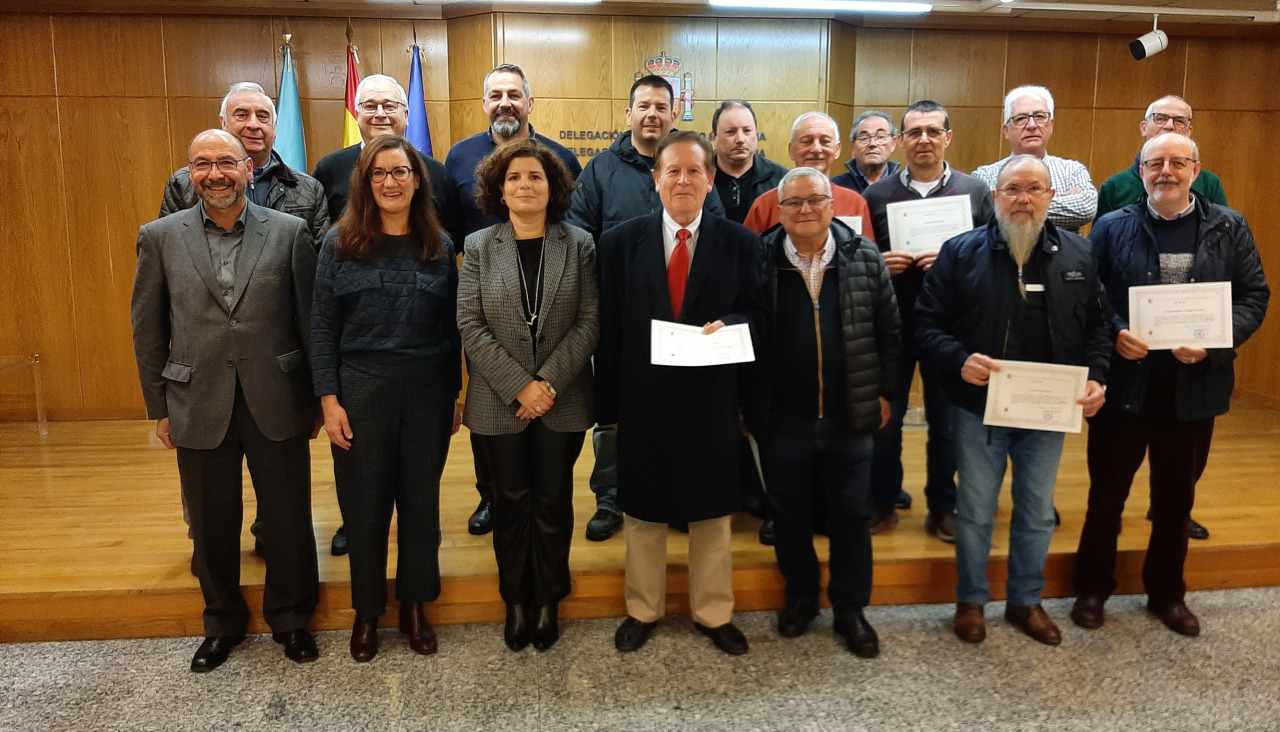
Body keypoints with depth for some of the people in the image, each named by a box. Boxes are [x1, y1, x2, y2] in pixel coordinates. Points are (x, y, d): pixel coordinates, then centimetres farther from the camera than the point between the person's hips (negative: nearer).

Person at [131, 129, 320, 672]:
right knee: (212, 525, 15)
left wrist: (317, 397, 2)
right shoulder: (160, 236, 2)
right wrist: (158, 408, 6)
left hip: (276, 403, -1)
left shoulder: (289, 232, -1)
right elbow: (147, 328, 6)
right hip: (199, 408, 1)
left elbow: (310, 318, 1)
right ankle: (222, 622, 36)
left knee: (288, 519, 9)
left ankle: (290, 618, 31)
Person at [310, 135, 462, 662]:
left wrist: (454, 395, 5)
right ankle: (367, 612, 28)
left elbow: (451, 327, 6)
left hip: (428, 395, 2)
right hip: (361, 393, -1)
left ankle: (415, 606, 30)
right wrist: (329, 400, -7)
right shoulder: (341, 243, -1)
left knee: (421, 501, 11)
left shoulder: (439, 246, 3)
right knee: (364, 505, 8)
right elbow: (322, 327, -2)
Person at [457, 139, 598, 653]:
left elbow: (589, 322, -3)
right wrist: (519, 387, -13)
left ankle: (548, 601, 26)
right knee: (511, 502, 10)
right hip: (500, 402, 0)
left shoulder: (579, 245, 2)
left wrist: (549, 382, -13)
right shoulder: (479, 247, 3)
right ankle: (517, 603, 26)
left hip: (562, 401, 0)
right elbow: (470, 326, -4)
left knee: (553, 502, 10)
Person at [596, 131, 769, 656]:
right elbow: (608, 331, -1)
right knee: (642, 512, 13)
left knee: (713, 512, 13)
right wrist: (607, 406, -5)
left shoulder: (739, 243, 1)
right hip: (642, 400, 0)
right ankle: (643, 611, 33)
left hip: (712, 400, 0)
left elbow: (759, 316, 3)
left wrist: (726, 326, -20)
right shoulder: (621, 242, 0)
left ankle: (714, 614, 32)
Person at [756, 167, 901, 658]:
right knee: (788, 513, 13)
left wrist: (885, 392, 4)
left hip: (849, 416, 1)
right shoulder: (758, 261, -3)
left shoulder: (864, 258, 0)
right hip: (780, 418, 0)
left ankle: (851, 608, 28)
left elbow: (888, 330, 6)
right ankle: (801, 595, 35)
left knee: (852, 515, 10)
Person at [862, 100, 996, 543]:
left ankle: (942, 507, 25)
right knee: (884, 416, 9)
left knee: (946, 420, 10)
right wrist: (879, 263, -15)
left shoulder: (976, 192, 2)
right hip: (890, 323, 1)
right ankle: (883, 501, 25)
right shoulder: (877, 194, 4)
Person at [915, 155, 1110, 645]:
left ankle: (1026, 601, 34)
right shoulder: (961, 252, -6)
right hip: (980, 407, -2)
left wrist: (1096, 377, -9)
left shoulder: (1077, 255, 3)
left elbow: (1096, 328, 6)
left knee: (1038, 512, 15)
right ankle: (971, 600, 29)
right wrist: (959, 360, -24)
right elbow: (927, 323, -8)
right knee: (975, 511, 9)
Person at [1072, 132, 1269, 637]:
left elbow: (1254, 296, 1)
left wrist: (1214, 344, -15)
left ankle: (1167, 593, 33)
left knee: (1177, 497, 15)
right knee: (1107, 492, 8)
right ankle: (1092, 589, 25)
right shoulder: (1112, 227, 0)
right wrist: (1114, 334, -19)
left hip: (1195, 385, 2)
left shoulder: (1229, 227, 4)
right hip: (1124, 382, -1)